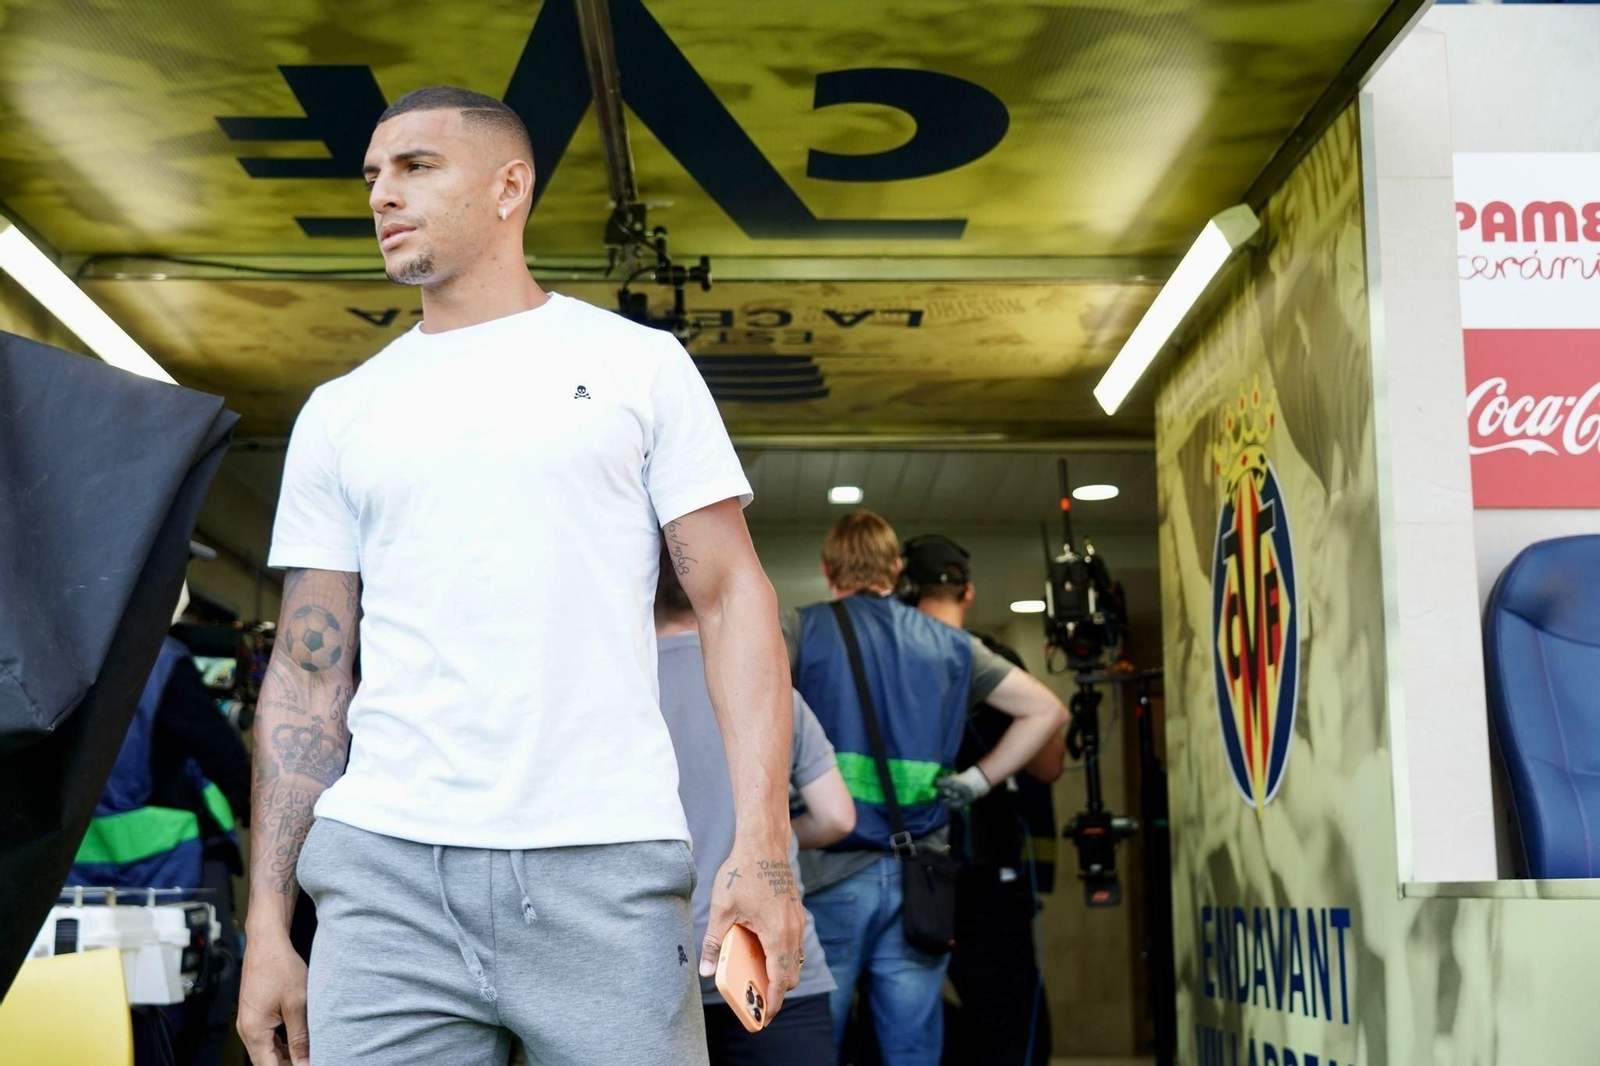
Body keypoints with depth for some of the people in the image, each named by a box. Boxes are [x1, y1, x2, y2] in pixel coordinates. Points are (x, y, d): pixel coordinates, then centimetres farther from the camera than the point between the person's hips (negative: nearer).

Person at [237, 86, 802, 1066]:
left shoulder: (639, 364, 7)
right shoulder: (340, 414, 15)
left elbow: (731, 597, 2)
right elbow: (308, 675, 13)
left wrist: (764, 846, -10)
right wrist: (267, 923, 6)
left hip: (607, 871, -2)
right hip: (385, 874, 3)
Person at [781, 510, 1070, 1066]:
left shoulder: (800, 629, 2)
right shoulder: (948, 643, 13)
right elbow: (1046, 710, 13)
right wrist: (978, 779, 12)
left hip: (829, 874, -3)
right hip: (919, 877, 3)